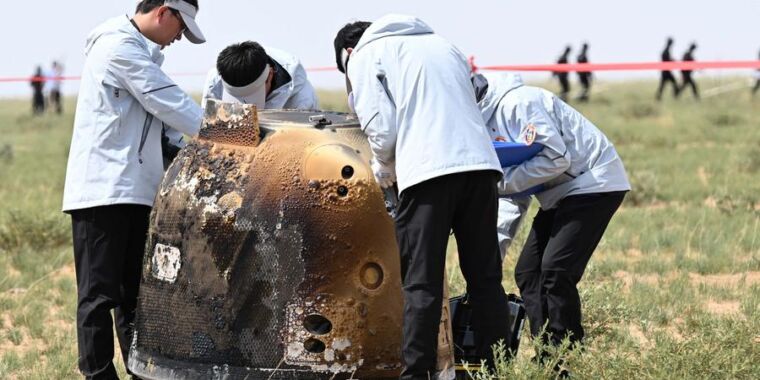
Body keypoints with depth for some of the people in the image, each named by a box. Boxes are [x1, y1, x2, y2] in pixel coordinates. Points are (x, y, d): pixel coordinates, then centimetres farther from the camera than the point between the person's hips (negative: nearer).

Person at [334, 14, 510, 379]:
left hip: (428, 171, -5)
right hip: (481, 164, 5)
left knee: (421, 283, -2)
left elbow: (382, 130, -1)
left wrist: (383, 169, 19)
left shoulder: (364, 56, 10)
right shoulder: (441, 44, 28)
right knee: (485, 277, 11)